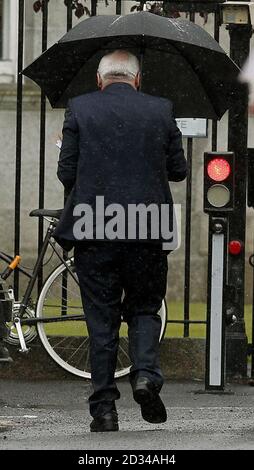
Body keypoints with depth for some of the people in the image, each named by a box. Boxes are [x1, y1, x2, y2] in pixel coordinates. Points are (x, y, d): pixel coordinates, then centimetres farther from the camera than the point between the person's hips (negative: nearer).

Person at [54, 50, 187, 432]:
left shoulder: (79, 108, 0)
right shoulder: (161, 110, 4)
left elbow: (66, 173, -1)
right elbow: (179, 170, 9)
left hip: (93, 230, -1)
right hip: (147, 229, 1)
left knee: (101, 318, 6)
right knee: (144, 308, 15)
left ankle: (104, 407, 3)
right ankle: (145, 373, -10)